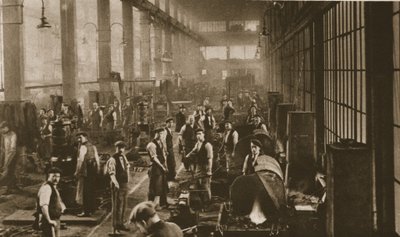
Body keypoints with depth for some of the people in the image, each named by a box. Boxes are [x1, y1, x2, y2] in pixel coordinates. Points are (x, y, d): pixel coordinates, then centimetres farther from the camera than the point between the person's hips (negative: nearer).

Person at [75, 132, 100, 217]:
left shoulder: (83, 147, -10)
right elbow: (97, 159, 16)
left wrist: (77, 171, -13)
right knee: (92, 190, 15)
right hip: (94, 170, 8)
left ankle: (86, 211, -6)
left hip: (86, 169, -8)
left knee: (85, 191, -5)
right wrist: (98, 169, 20)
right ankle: (92, 209, 23)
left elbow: (81, 160, -17)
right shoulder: (93, 146, 14)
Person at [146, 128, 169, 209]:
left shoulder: (161, 143, 13)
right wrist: (162, 166, -15)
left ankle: (162, 203, 24)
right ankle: (155, 204, 5)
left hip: (162, 167, 8)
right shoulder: (152, 145, -14)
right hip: (156, 167, -8)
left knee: (163, 186, 13)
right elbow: (154, 158, -17)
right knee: (156, 187, -3)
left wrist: (165, 166, 4)